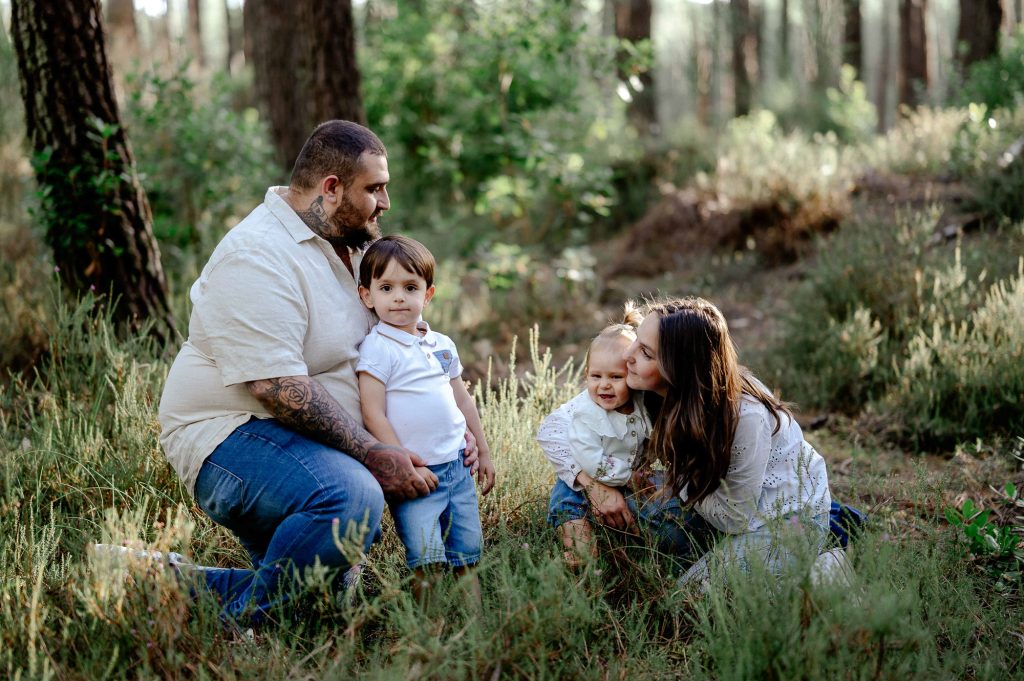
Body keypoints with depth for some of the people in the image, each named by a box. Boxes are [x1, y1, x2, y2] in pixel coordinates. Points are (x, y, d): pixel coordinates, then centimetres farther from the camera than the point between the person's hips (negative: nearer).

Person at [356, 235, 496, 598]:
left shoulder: (442, 345, 11)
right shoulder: (377, 349, -10)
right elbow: (373, 414, -14)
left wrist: (482, 450, 24)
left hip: (457, 465, 7)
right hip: (415, 473, -6)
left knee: (468, 554, 9)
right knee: (427, 562, -12)